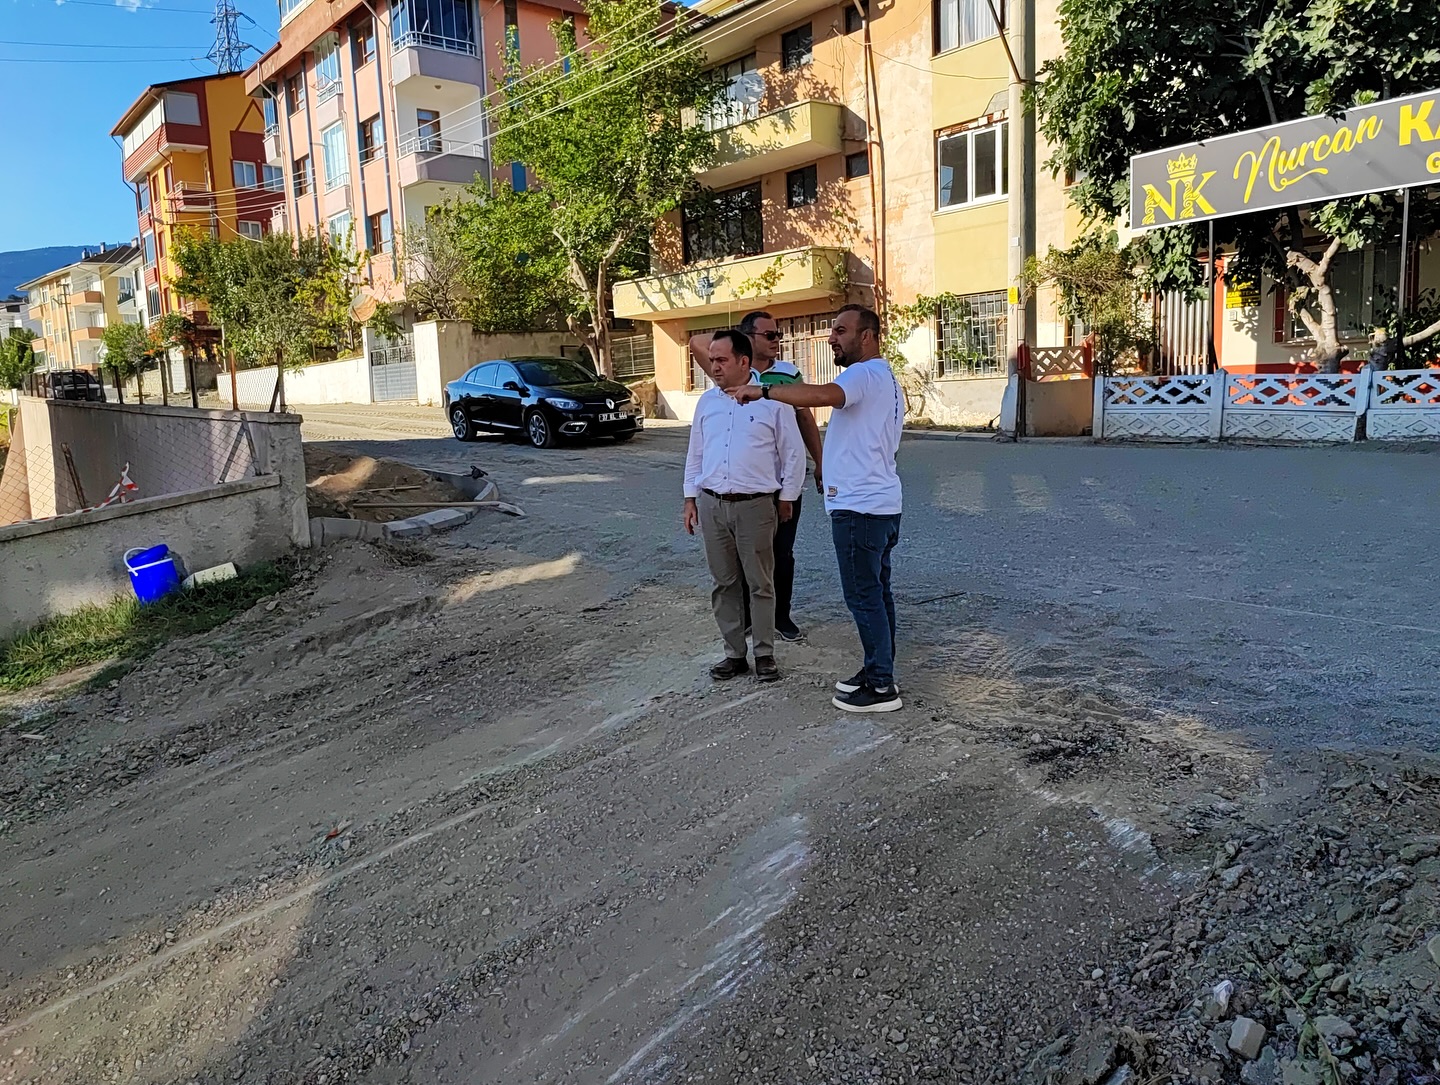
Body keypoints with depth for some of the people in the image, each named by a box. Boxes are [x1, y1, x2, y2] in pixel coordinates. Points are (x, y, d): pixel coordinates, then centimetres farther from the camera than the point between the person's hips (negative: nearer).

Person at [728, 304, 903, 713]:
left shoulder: (865, 374, -16)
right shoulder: (885, 378, 19)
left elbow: (822, 395, -37)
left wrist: (762, 391, -32)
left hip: (859, 507, -11)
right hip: (882, 503, 11)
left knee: (864, 596, -3)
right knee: (876, 593, 16)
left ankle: (882, 687, 4)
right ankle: (878, 671, 26)